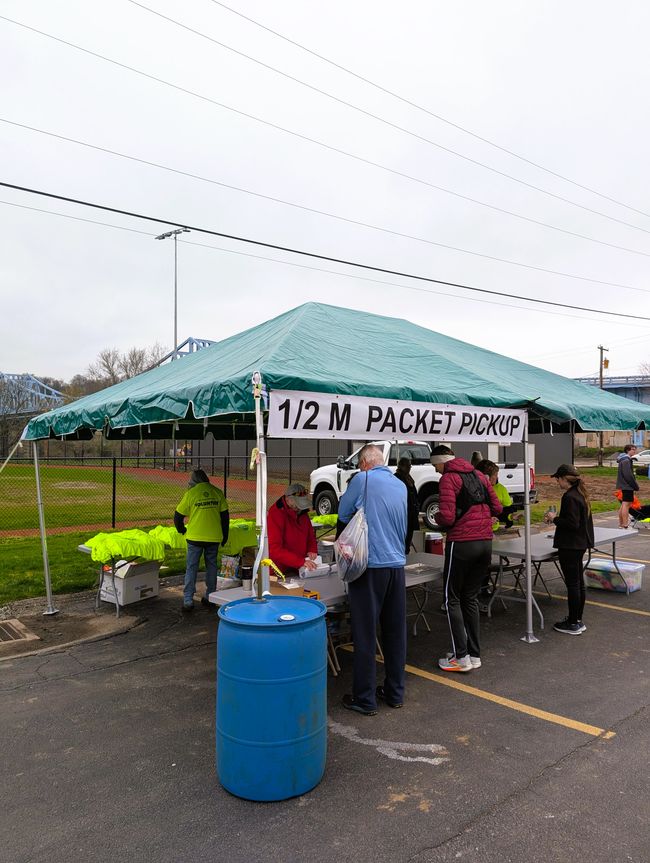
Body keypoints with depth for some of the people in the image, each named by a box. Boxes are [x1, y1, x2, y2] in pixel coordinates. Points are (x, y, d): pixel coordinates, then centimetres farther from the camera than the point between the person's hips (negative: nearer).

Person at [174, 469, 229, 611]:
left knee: (191, 568, 5)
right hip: (214, 537, 3)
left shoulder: (191, 493, -6)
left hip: (195, 537, -3)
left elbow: (178, 515, -1)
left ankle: (188, 600, 3)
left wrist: (181, 529, 18)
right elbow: (225, 516, 6)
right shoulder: (217, 492, 2)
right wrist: (225, 535, 16)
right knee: (211, 566, 15)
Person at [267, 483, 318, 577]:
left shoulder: (302, 512, 8)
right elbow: (274, 549, -22)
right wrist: (301, 561, -29)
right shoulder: (275, 514, -15)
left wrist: (312, 550, 1)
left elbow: (311, 535, 22)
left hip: (301, 569, 6)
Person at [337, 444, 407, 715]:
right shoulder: (401, 485, 10)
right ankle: (395, 692, 27)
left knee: (365, 634, 3)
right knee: (395, 631, 14)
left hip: (369, 565, -6)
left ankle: (364, 699, 12)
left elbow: (343, 514, 3)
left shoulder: (362, 479, -7)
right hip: (397, 564, 6)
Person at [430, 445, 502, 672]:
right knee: (471, 598, 16)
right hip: (485, 543, 7)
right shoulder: (479, 476, 13)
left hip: (461, 543, -7)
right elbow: (496, 508, 14)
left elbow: (447, 517, -18)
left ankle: (461, 657, 5)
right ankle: (474, 654, 20)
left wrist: (437, 516, 3)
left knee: (452, 599, 6)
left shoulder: (448, 478, -9)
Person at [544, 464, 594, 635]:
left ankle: (573, 624, 5)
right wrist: (556, 519, 12)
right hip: (580, 544, 10)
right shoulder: (581, 494, 10)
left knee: (572, 583, -3)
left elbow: (572, 523, -25)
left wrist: (554, 519, -12)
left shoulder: (569, 497, -20)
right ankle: (578, 621, 26)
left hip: (570, 546, -10)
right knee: (579, 582, 15)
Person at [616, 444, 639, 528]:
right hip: (627, 486, -11)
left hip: (624, 486, 11)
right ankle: (625, 525, -12)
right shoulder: (626, 460, -16)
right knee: (626, 504, -11)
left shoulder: (627, 459, 18)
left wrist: (635, 484, 15)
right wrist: (635, 485, -14)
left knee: (624, 505, 15)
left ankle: (621, 523, 21)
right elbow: (628, 475, -21)